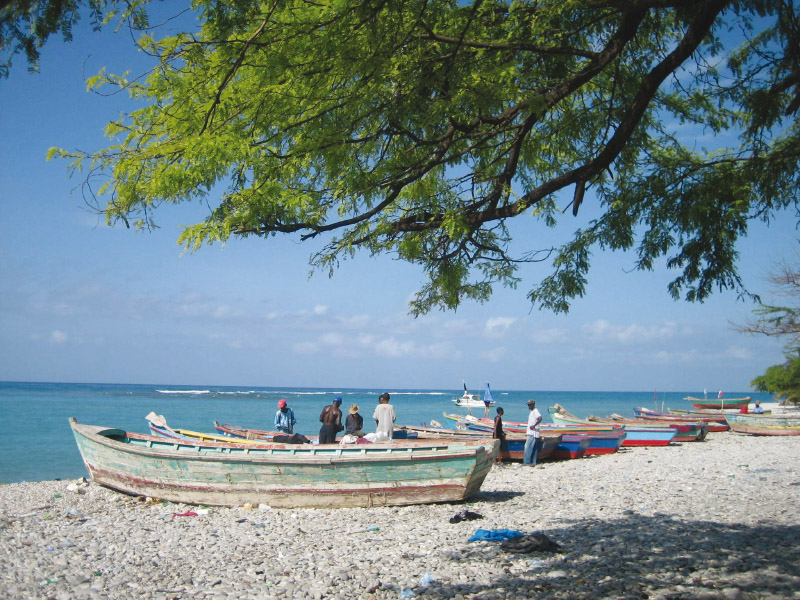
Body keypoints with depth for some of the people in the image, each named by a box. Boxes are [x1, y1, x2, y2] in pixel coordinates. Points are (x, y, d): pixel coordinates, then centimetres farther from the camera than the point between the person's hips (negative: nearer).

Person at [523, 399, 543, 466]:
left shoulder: (535, 411, -12)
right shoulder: (531, 412, 18)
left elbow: (540, 418, -31)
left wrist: (534, 426, -29)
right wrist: (527, 434, 26)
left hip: (533, 434, -10)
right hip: (530, 433, 10)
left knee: (528, 448, -10)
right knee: (533, 449, 9)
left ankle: (528, 462, -8)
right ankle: (533, 462, 11)